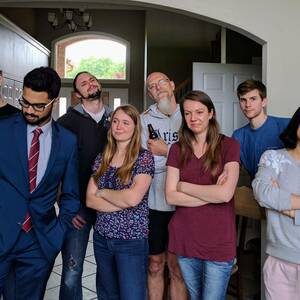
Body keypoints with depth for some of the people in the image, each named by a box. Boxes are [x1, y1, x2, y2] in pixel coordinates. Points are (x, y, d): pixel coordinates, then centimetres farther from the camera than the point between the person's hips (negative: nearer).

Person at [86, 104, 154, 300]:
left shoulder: (144, 158, -9)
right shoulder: (102, 159, 5)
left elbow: (133, 198, -21)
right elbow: (89, 200, -2)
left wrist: (102, 192, -6)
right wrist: (123, 203, -14)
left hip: (132, 240, -5)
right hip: (101, 237, 5)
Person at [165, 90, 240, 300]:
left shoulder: (228, 145, -4)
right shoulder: (178, 149, 4)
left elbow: (226, 193, -16)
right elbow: (171, 196, -5)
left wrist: (183, 185, -8)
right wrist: (212, 194, -13)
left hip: (219, 243, -3)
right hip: (185, 241, 3)